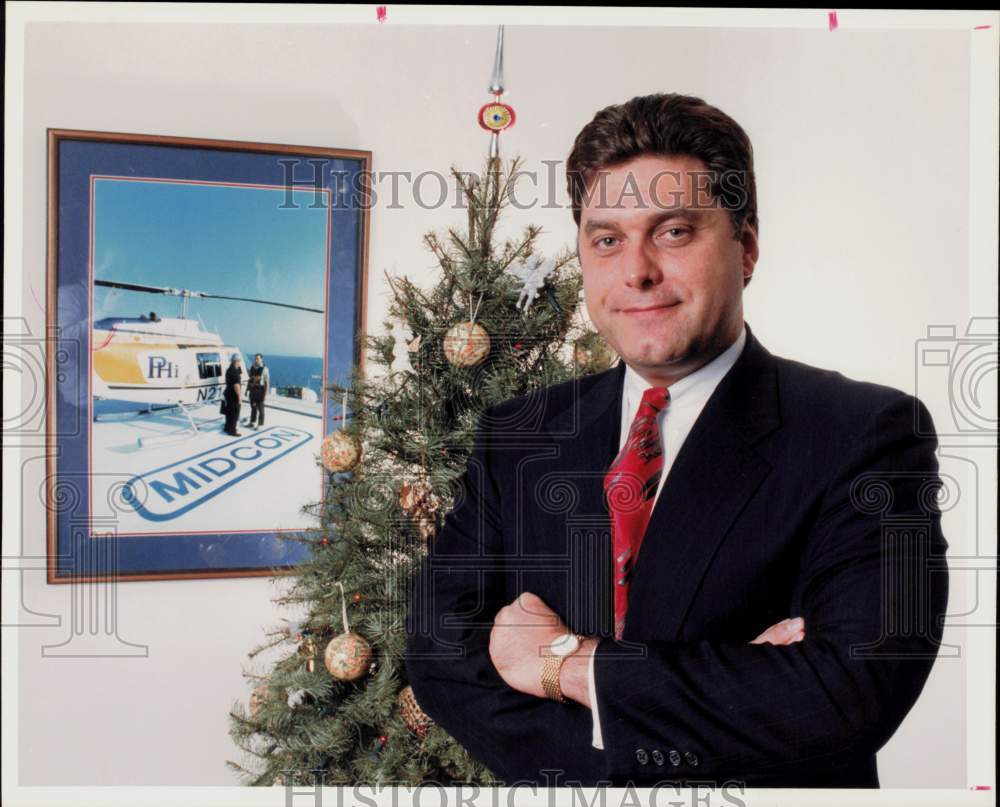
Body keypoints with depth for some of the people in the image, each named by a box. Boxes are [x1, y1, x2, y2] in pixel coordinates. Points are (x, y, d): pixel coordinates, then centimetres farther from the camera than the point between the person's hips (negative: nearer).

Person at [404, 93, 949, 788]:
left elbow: (858, 691, -28)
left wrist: (571, 663, -22)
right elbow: (436, 651, -14)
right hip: (552, 785, 3)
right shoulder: (517, 438, -7)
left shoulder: (866, 434, -18)